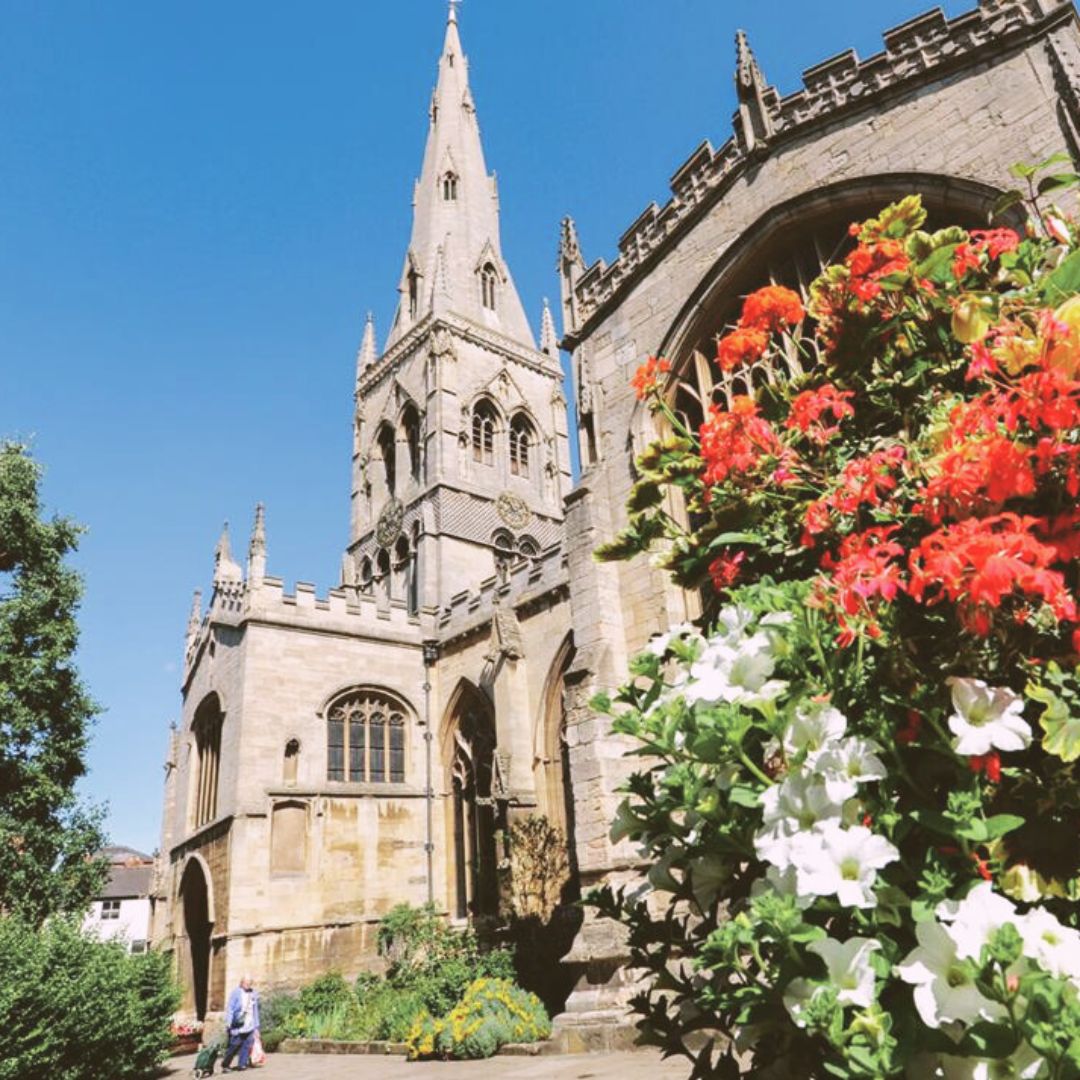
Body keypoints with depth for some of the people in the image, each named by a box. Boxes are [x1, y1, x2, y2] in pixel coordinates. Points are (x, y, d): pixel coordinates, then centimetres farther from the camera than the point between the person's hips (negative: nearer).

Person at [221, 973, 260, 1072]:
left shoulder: (254, 993, 9)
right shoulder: (236, 993, -6)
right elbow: (229, 1008, -7)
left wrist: (256, 1026, 17)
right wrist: (228, 1022, -16)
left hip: (250, 1027, 4)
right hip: (237, 1026, -4)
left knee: (247, 1045, -2)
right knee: (234, 1046, 1)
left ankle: (242, 1064, 9)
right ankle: (225, 1065, 19)